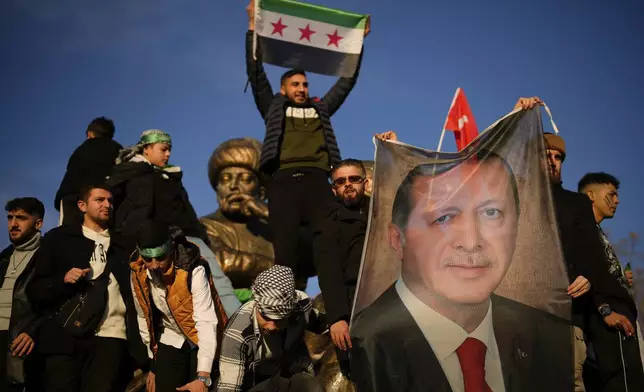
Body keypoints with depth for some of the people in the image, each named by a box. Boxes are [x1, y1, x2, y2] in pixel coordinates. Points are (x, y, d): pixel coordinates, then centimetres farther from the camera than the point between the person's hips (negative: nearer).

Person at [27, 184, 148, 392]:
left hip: (111, 336, 1)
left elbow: (135, 295, 16)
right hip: (65, 337, -1)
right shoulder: (58, 238, 13)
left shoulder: (123, 246, 21)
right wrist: (63, 280, -10)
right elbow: (35, 289, 9)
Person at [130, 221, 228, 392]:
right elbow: (144, 320, 2)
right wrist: (152, 364, 7)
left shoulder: (193, 270, -26)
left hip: (201, 343, -4)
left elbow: (206, 322, -29)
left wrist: (203, 376, -36)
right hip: (170, 344, 4)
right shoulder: (138, 275, -10)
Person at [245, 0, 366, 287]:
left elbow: (347, 81, 32)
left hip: (316, 180, 1)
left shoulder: (320, 109, 29)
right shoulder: (274, 107, 24)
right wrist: (252, 27, 14)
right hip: (283, 180, -1)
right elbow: (256, 74, 18)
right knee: (286, 249, -11)